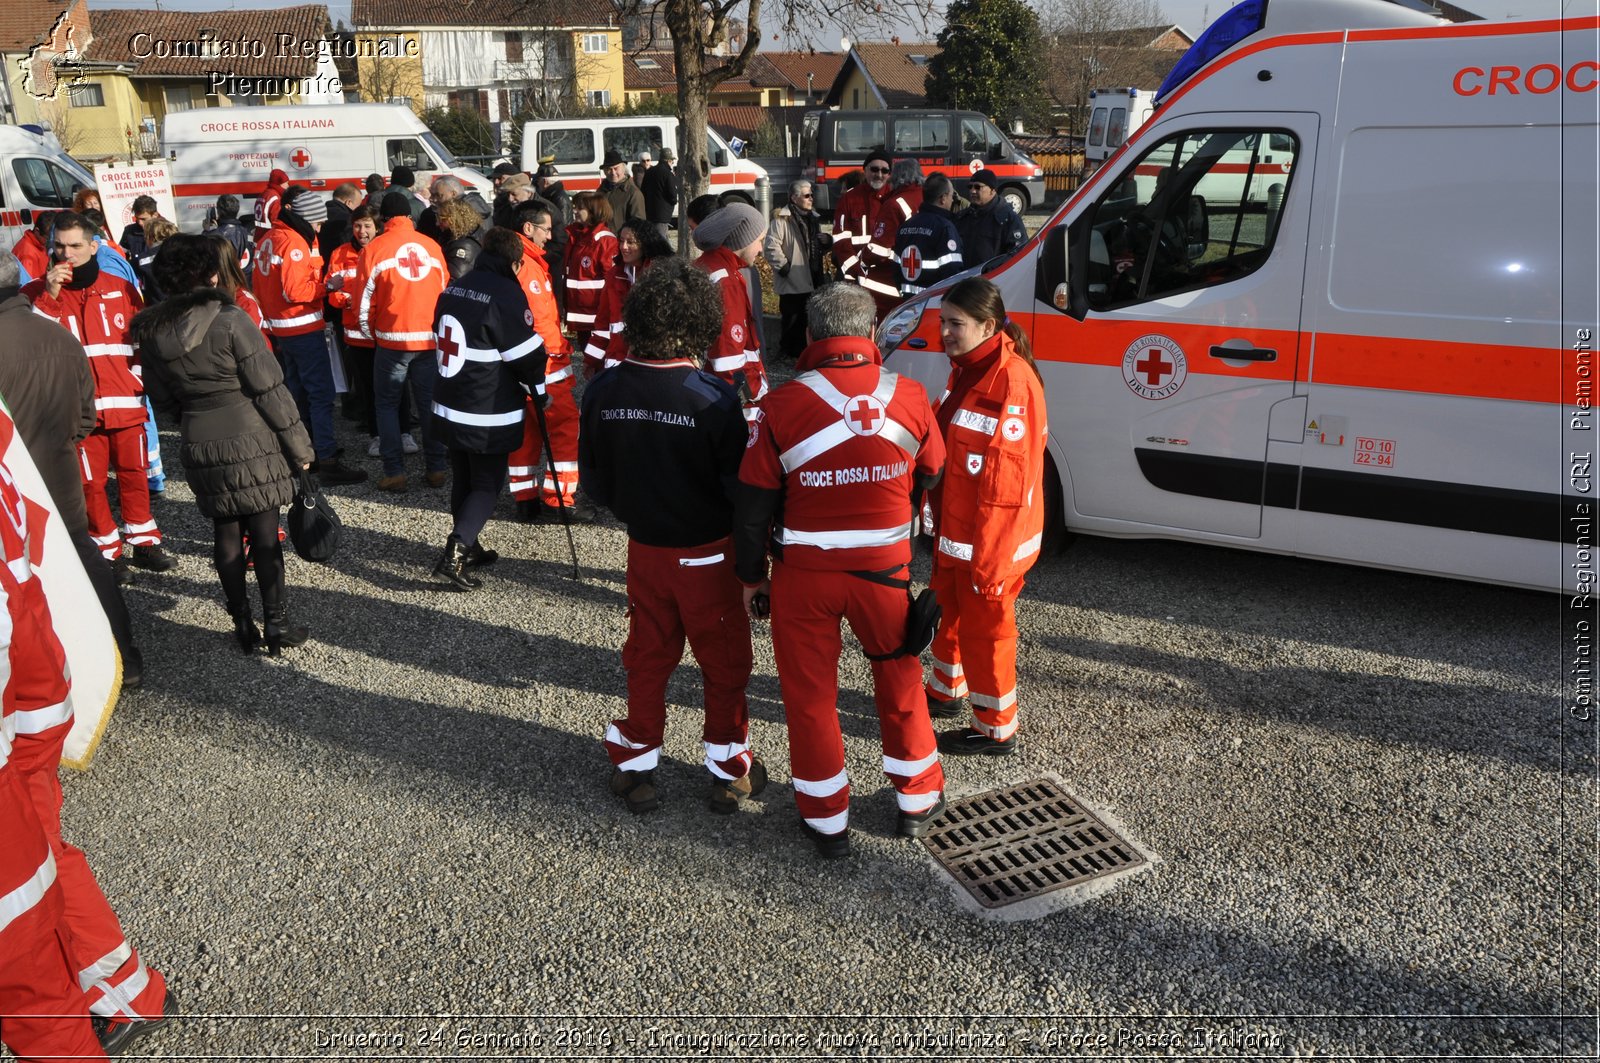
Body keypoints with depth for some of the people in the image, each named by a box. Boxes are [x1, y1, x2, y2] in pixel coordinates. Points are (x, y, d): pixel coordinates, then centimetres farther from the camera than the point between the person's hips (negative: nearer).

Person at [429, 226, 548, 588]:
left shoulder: (453, 289, 7)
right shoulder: (505, 294, -17)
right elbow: (527, 353, -13)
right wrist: (538, 390, 4)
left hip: (449, 407, 7)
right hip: (489, 414, -7)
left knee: (463, 478, 19)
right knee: (487, 484, 2)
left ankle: (467, 548, 30)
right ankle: (454, 553, -11)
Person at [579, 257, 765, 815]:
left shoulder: (603, 390, -10)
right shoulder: (712, 397, -24)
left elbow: (594, 478, 1)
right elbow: (739, 485, -17)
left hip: (643, 548, 4)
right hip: (707, 553, -4)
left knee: (647, 658, 20)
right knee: (723, 663, 15)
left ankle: (634, 768, 32)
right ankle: (728, 773, 28)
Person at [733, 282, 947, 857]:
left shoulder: (781, 405, -14)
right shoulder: (911, 398, -7)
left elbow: (753, 503, -7)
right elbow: (931, 480, 8)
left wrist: (751, 576, 7)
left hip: (804, 573, -2)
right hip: (885, 569, 2)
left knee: (810, 690, 15)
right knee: (899, 677, 22)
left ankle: (827, 819, 27)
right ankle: (918, 798, 36)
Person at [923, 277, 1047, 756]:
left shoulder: (1011, 382, -25)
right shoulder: (966, 370, 7)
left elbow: (1009, 481, -25)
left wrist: (990, 556, -22)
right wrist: (941, 527, 18)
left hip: (988, 540, -9)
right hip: (954, 532, 9)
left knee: (985, 627, 5)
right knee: (949, 609, 25)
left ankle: (996, 730, 22)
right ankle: (945, 692, 47)